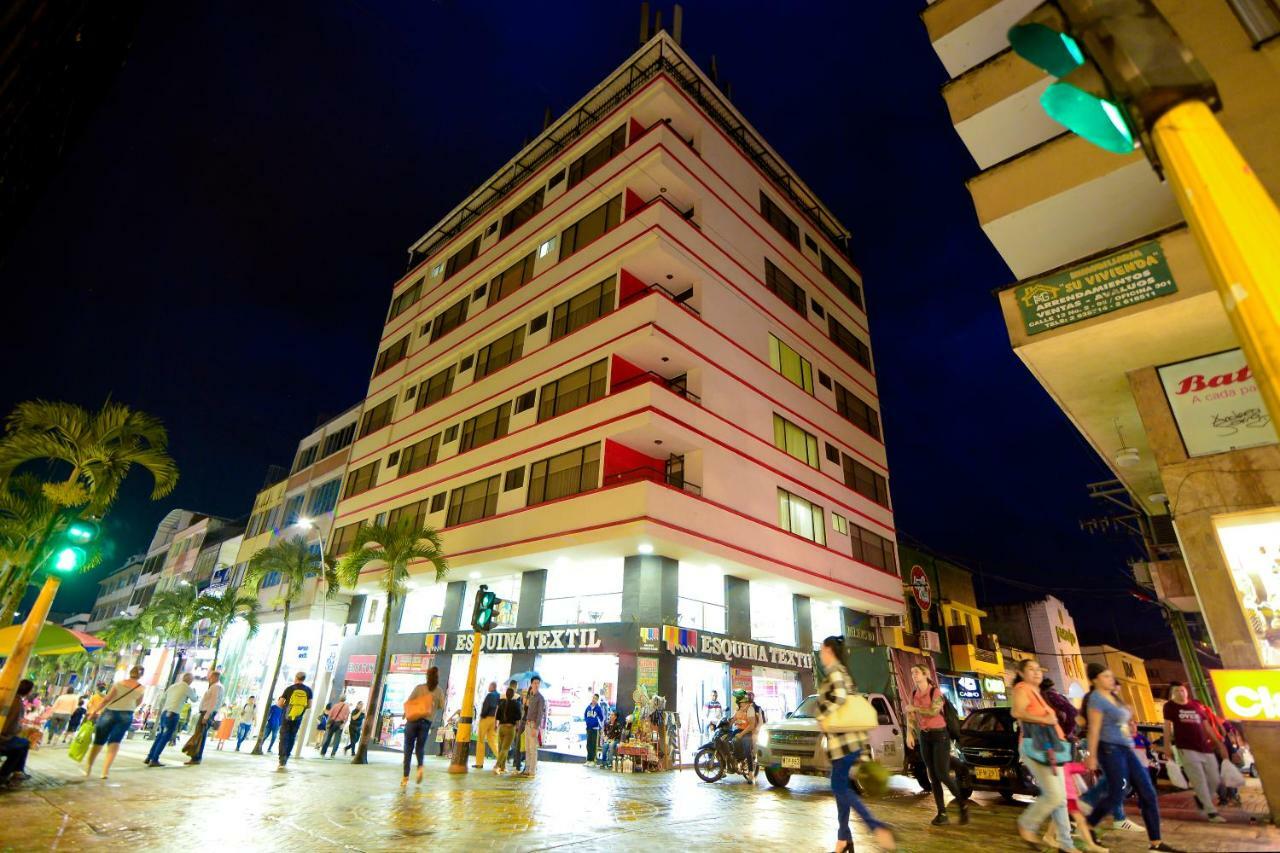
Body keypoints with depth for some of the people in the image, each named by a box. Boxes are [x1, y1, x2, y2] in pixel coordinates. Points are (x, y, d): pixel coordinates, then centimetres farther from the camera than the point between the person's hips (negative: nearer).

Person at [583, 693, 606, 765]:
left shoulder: (599, 708, -7)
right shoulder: (588, 707, 6)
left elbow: (601, 718, -4)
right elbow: (585, 715, 18)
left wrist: (600, 727, -6)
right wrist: (586, 721, 7)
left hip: (595, 728, -5)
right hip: (588, 728, 5)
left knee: (593, 744, -2)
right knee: (588, 744, 10)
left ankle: (592, 760, 3)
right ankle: (588, 760, 17)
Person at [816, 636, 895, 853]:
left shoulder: (834, 672, -13)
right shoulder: (841, 671, 15)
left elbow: (839, 698, -26)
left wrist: (823, 718, -14)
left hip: (844, 738, -9)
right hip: (847, 736, 9)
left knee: (840, 787, -5)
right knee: (841, 786, 13)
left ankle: (878, 828, -10)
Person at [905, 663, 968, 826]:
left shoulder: (936, 692, -12)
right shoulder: (914, 694, 5)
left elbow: (933, 711, -25)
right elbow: (910, 716, 7)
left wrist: (914, 708, -16)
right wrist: (909, 734, -3)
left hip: (939, 735, -5)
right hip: (924, 736, 5)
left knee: (942, 774, -8)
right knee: (933, 776, 4)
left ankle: (963, 804, 14)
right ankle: (941, 812, 11)